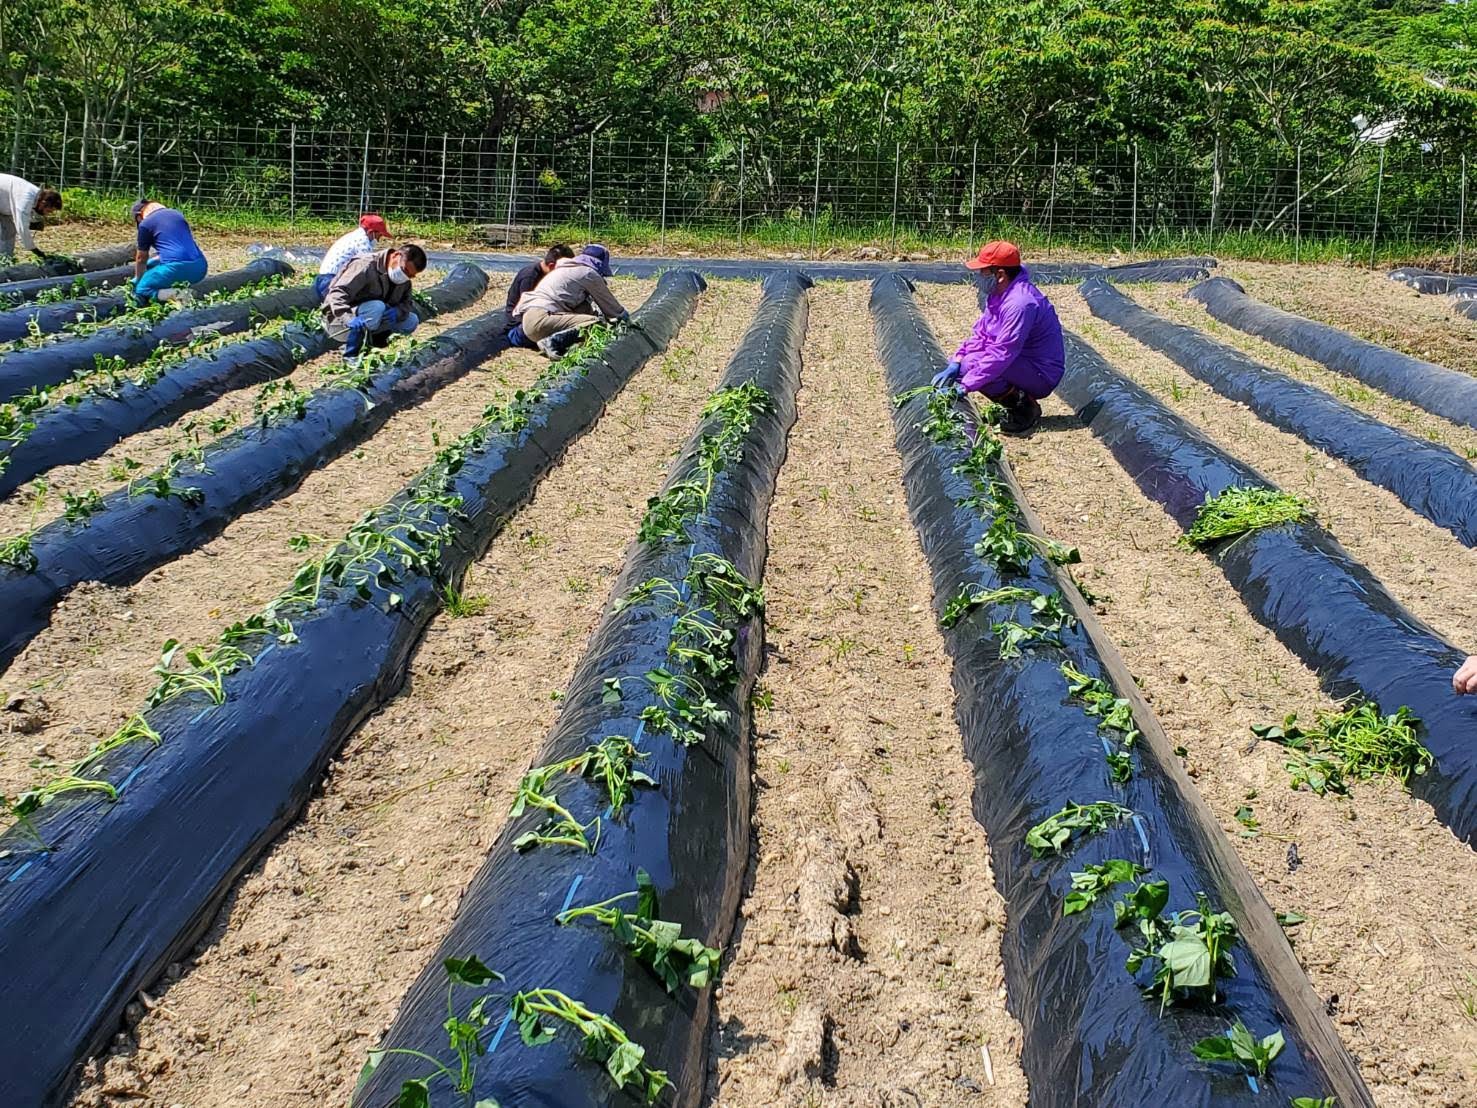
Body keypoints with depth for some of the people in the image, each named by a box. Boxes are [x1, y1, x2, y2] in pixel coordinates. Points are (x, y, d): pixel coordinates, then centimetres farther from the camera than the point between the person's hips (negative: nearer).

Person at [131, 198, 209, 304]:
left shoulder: (145, 223, 5)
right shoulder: (176, 214, 22)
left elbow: (141, 259, 17)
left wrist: (138, 280, 35)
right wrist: (153, 259, 48)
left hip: (177, 269, -7)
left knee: (141, 290, 12)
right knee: (150, 264, 32)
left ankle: (175, 295, -16)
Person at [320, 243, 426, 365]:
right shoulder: (366, 266, -25)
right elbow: (337, 293, -32)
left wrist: (397, 311, -25)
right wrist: (348, 319, -50)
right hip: (338, 320, -7)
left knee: (412, 321, -7)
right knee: (376, 307, -36)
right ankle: (350, 354, -21)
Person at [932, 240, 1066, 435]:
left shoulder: (1020, 303, -27)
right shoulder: (998, 294, 5)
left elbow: (1002, 355, -31)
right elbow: (980, 333, 7)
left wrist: (965, 387, -30)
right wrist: (955, 364, -9)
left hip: (1042, 376, -10)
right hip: (1021, 363, 10)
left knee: (971, 365, -26)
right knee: (961, 365, 5)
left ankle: (1025, 408, -10)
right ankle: (1015, 404, 8)